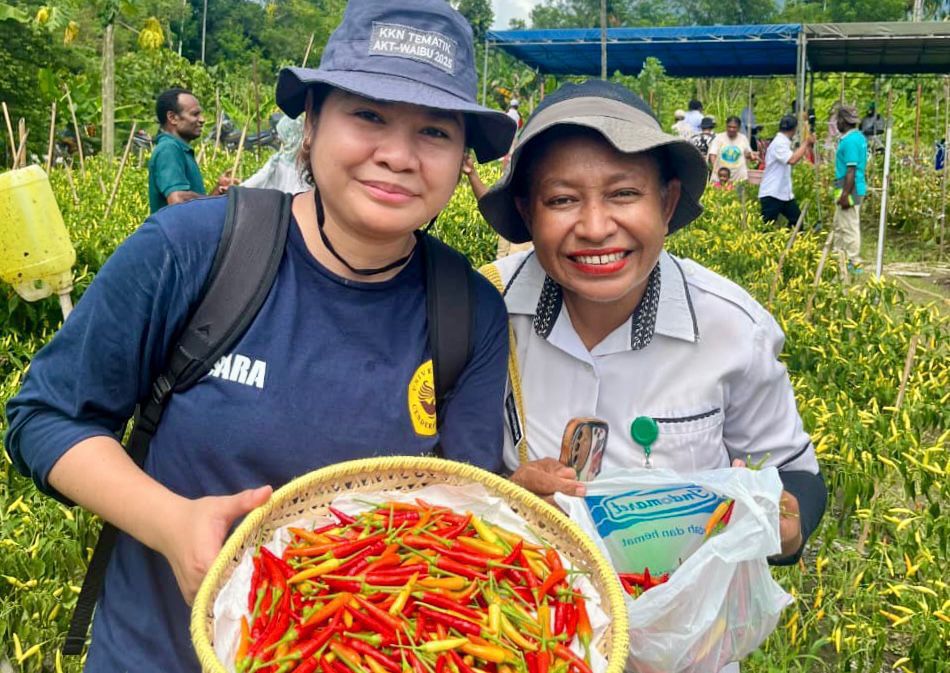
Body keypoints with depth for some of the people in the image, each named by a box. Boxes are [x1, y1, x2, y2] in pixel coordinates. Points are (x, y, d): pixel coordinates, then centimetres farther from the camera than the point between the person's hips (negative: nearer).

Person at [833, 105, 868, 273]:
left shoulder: (850, 141, -18)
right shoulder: (859, 137, 13)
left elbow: (851, 170, -23)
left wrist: (845, 194, -23)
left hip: (850, 189, -10)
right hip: (854, 188, 10)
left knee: (849, 227, -4)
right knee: (838, 225, 18)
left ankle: (854, 263, 1)